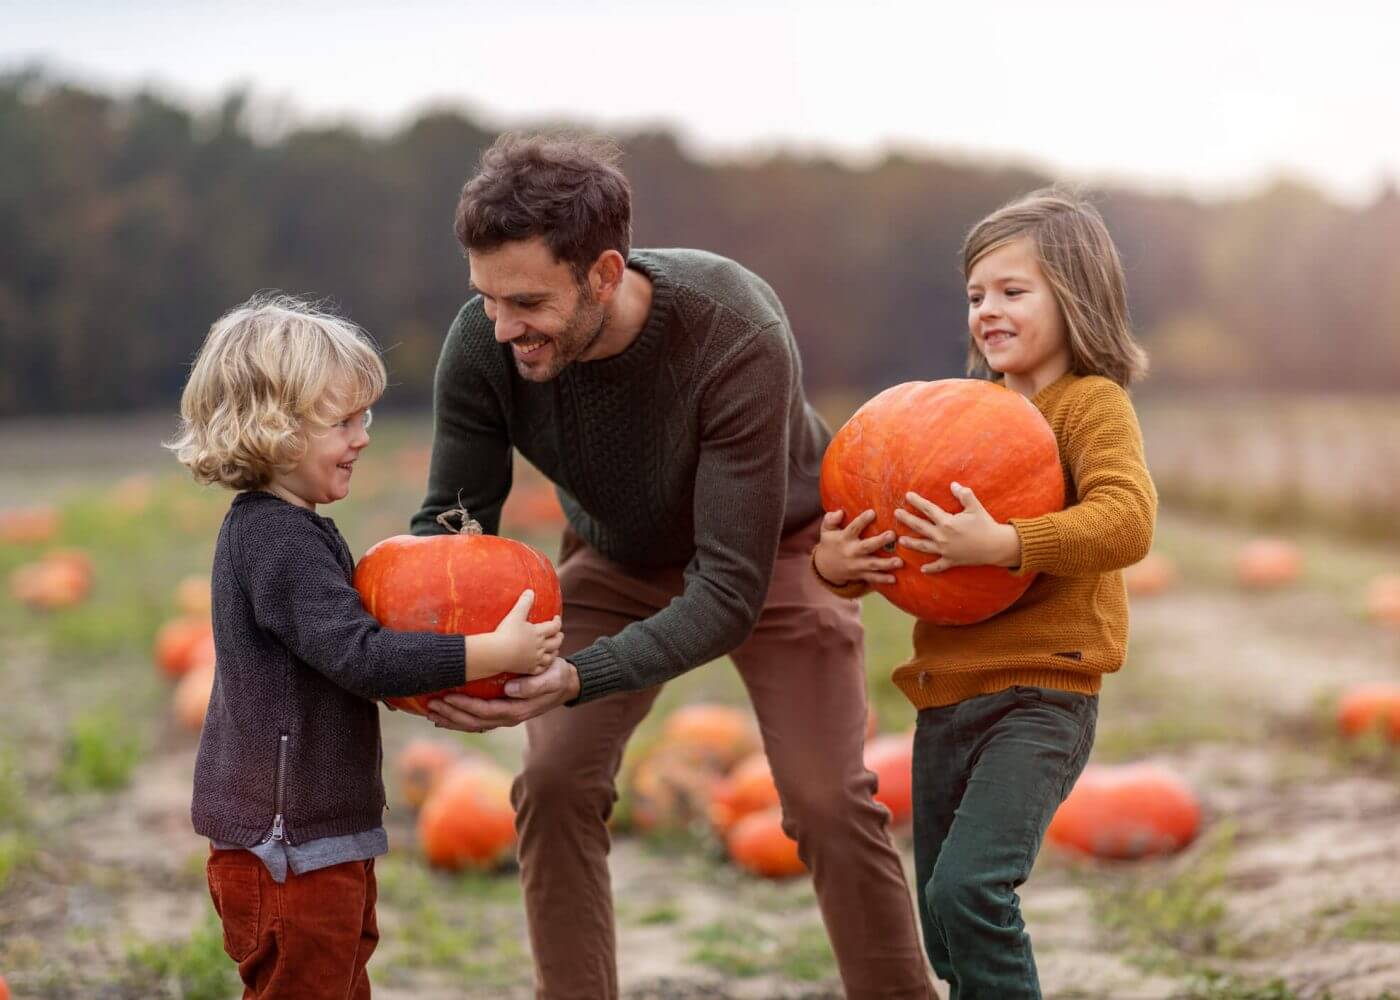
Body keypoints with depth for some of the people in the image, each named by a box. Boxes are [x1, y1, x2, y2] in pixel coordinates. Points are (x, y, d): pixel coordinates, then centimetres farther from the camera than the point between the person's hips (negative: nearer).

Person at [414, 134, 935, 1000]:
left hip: (771, 548, -3)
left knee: (829, 801, -10)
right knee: (554, 784, -11)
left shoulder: (737, 337, -40)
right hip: (617, 559, 3)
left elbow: (730, 589, -39)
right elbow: (453, 517, -15)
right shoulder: (480, 345, -29)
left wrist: (576, 679, -53)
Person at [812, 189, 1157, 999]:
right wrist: (835, 561, -6)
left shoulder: (1092, 404, -6)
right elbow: (895, 538, 16)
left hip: (1039, 697, -8)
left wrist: (1002, 544, -33)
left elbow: (1127, 520, -24)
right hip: (948, 699, 8)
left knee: (966, 888, -23)